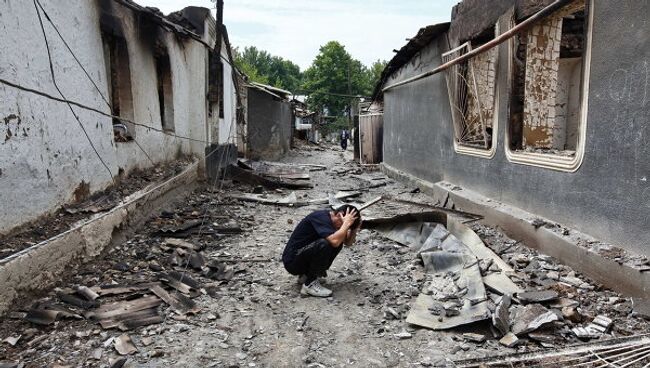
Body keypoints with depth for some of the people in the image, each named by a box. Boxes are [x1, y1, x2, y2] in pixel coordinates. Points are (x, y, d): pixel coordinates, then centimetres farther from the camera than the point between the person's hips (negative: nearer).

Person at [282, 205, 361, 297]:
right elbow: (334, 241, -38)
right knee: (324, 244, -30)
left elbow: (348, 242, 10)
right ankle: (309, 285, -14)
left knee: (338, 242, 2)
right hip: (292, 261, -9)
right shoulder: (321, 217, -23)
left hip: (304, 254, 9)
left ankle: (306, 275, 11)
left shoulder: (330, 219, 4)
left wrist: (355, 228, -8)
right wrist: (346, 223, -26)